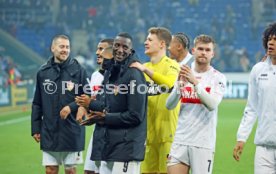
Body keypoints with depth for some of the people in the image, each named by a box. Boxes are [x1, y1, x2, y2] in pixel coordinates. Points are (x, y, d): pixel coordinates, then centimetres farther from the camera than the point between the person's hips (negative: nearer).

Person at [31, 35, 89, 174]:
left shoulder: (78, 70, -2)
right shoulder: (43, 72, 5)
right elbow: (37, 104, 10)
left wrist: (71, 107, -17)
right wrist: (35, 128, 6)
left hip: (72, 131, -2)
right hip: (49, 131, 2)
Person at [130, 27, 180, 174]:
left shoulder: (172, 65, -5)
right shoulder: (144, 67, 16)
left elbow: (169, 83, -27)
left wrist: (146, 69, -30)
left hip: (167, 132, -7)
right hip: (148, 132, 7)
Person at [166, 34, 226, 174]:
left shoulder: (218, 78, 0)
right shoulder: (184, 74, 10)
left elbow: (212, 104, -17)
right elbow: (169, 105, 2)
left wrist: (195, 82, -25)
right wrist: (180, 84, -14)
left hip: (203, 142, -3)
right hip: (181, 140, 3)